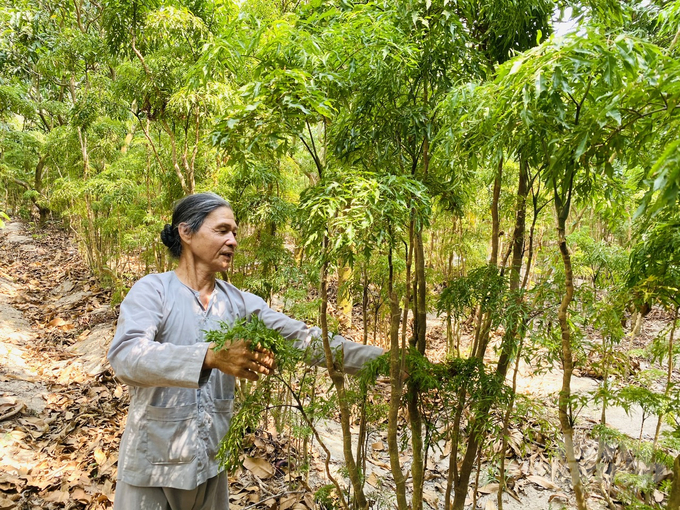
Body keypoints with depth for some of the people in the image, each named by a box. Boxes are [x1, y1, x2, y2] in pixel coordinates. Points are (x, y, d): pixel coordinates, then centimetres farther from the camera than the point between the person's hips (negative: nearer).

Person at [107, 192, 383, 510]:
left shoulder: (239, 303, -2)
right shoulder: (152, 290, -14)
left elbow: (305, 338, -5)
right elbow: (126, 356, -30)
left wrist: (379, 359, -13)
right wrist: (211, 357, -43)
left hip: (210, 461, 4)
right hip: (153, 462, -4)